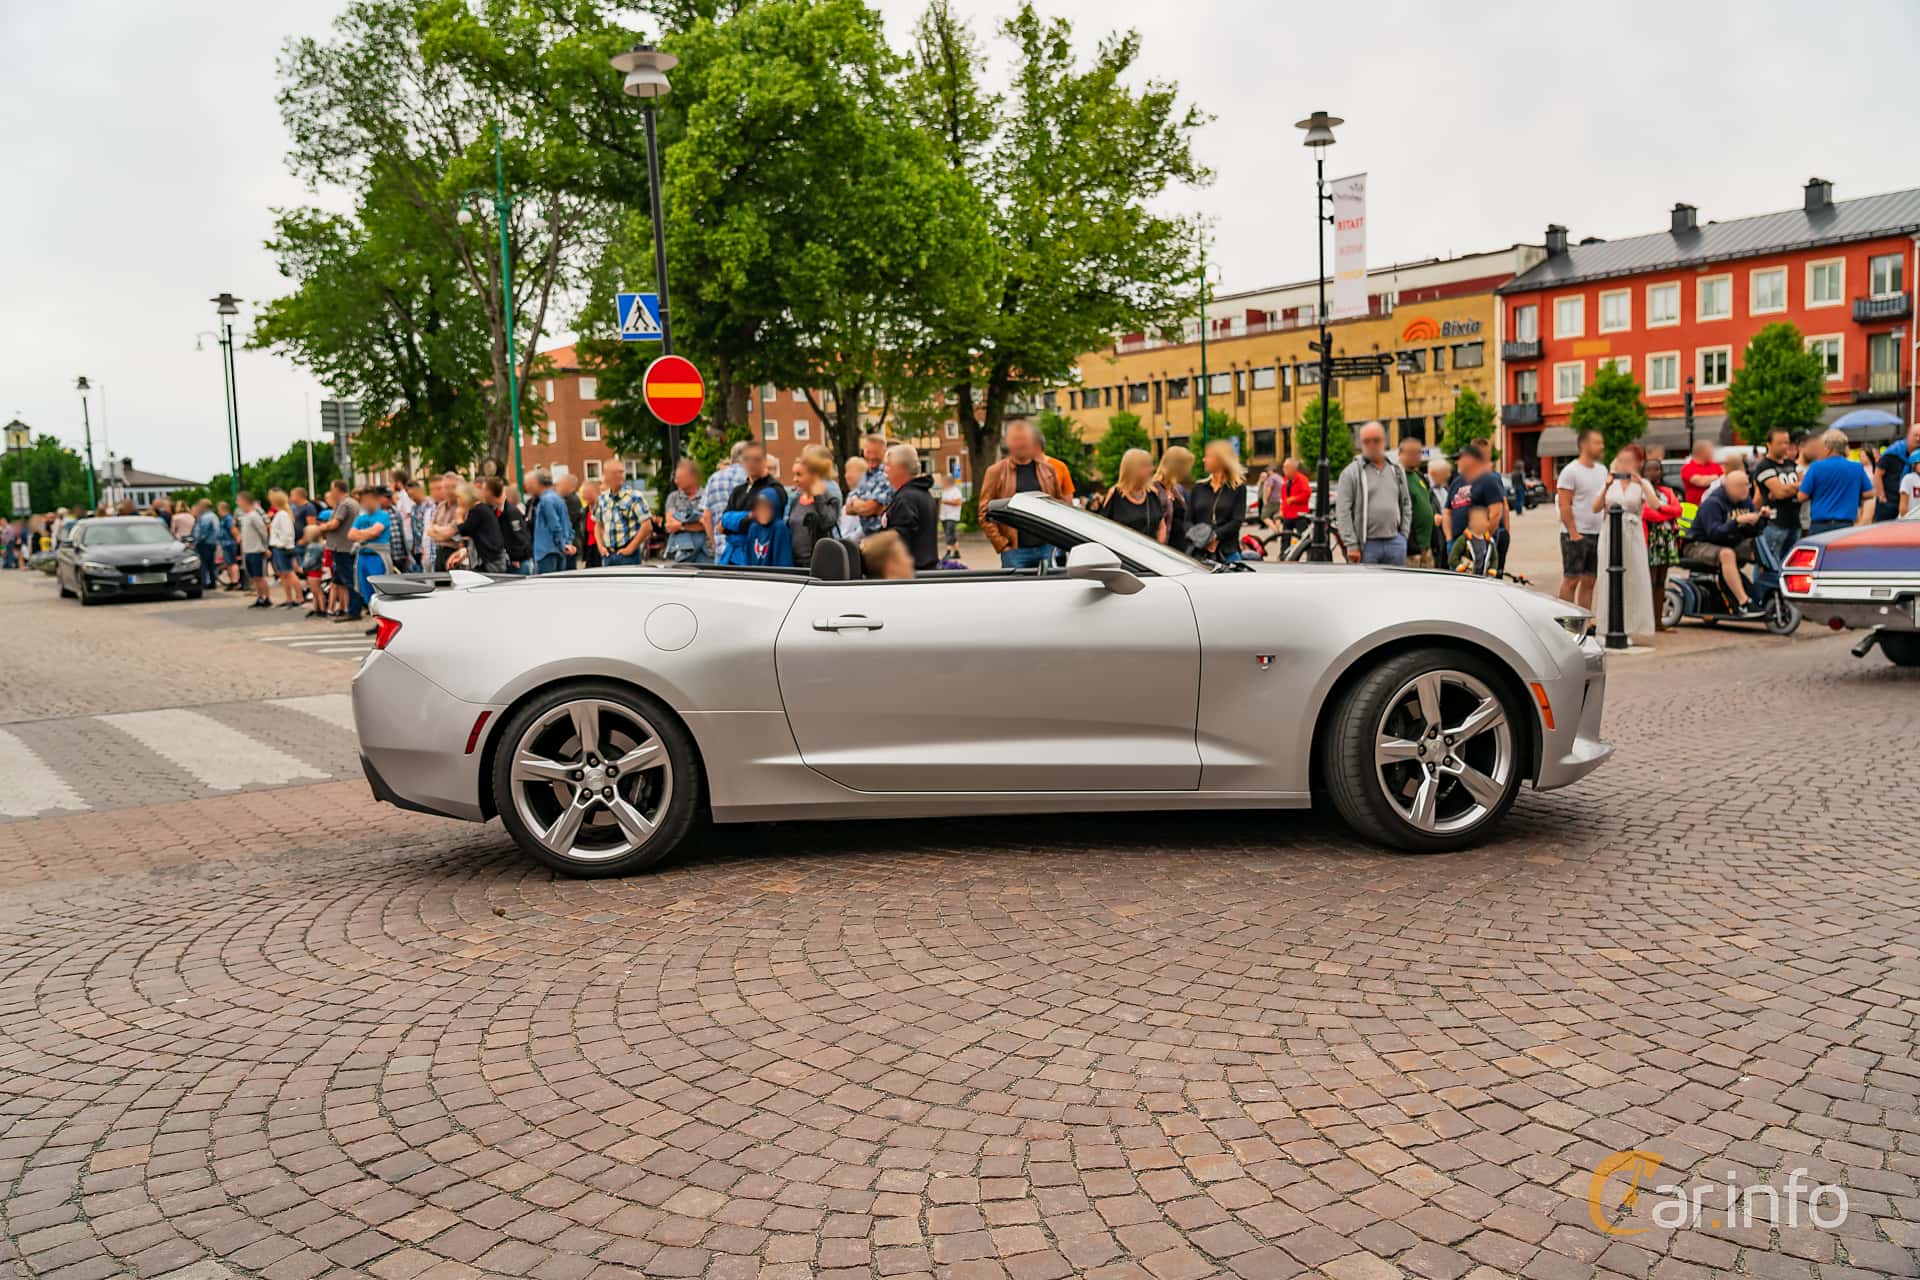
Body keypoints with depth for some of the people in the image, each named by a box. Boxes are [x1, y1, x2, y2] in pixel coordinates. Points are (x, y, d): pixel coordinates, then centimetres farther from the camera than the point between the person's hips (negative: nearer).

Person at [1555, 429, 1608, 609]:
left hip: (1597, 534, 7)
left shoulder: (1602, 470, 13)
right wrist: (1574, 533, -17)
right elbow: (1564, 506, -13)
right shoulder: (1571, 471, -10)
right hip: (1576, 535, -7)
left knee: (1588, 582, 8)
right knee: (1571, 580, -5)